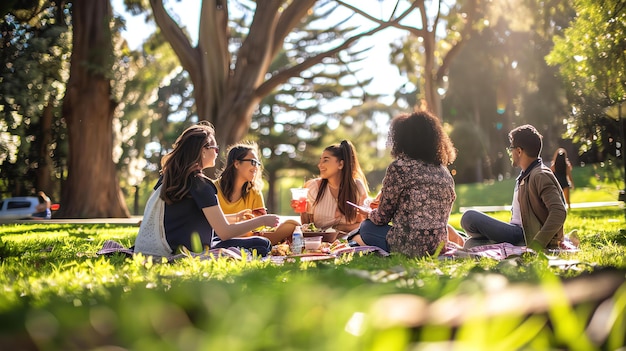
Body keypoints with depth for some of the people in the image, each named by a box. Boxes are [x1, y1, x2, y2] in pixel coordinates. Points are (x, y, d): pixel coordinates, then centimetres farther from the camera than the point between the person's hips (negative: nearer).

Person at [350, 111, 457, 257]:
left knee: (367, 227, 20)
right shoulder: (445, 172, 8)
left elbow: (382, 216, -5)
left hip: (411, 246, -7)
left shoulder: (398, 168, -11)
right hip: (439, 246, 7)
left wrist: (369, 214, 20)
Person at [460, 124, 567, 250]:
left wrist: (537, 244, -29)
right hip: (516, 231, 9)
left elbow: (559, 212, -25)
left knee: (469, 217, -16)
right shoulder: (525, 176, 17)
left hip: (526, 238, -9)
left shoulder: (541, 176, -14)